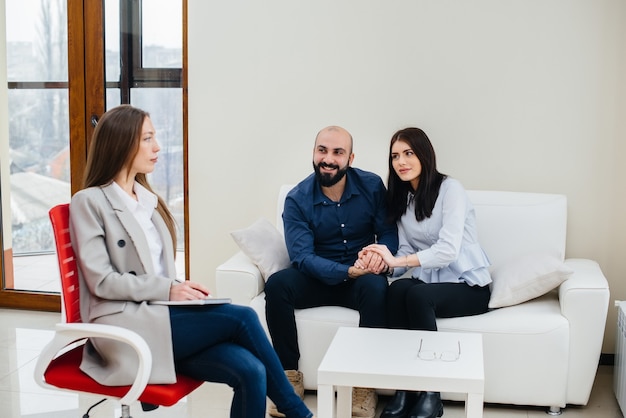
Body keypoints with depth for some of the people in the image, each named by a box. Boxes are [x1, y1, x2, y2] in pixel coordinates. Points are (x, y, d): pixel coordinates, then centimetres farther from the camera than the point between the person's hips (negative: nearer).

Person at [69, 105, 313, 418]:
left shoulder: (148, 199, 19)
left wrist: (179, 290, -3)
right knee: (241, 317, -22)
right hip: (125, 327, -6)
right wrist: (168, 290, -16)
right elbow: (101, 281, -10)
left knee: (250, 372, -22)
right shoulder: (89, 202, -2)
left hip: (160, 318, 6)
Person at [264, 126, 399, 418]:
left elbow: (388, 232, 2)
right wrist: (347, 271, -31)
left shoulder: (371, 186, -4)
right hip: (317, 277, 0)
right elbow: (302, 256, -15)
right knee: (276, 284, -29)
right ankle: (289, 377, -15)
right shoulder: (297, 199, -8)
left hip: (361, 277, 0)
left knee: (376, 287, -35)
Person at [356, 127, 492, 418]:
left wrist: (396, 260, -28)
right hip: (429, 281, 5)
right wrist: (383, 262, -18)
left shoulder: (449, 189, -11)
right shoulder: (401, 198, 10)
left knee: (416, 295, -34)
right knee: (396, 289, -29)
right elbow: (408, 252, 4)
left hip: (468, 284, -5)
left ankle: (430, 394, -23)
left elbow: (448, 250, -22)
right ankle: (405, 388, -24)